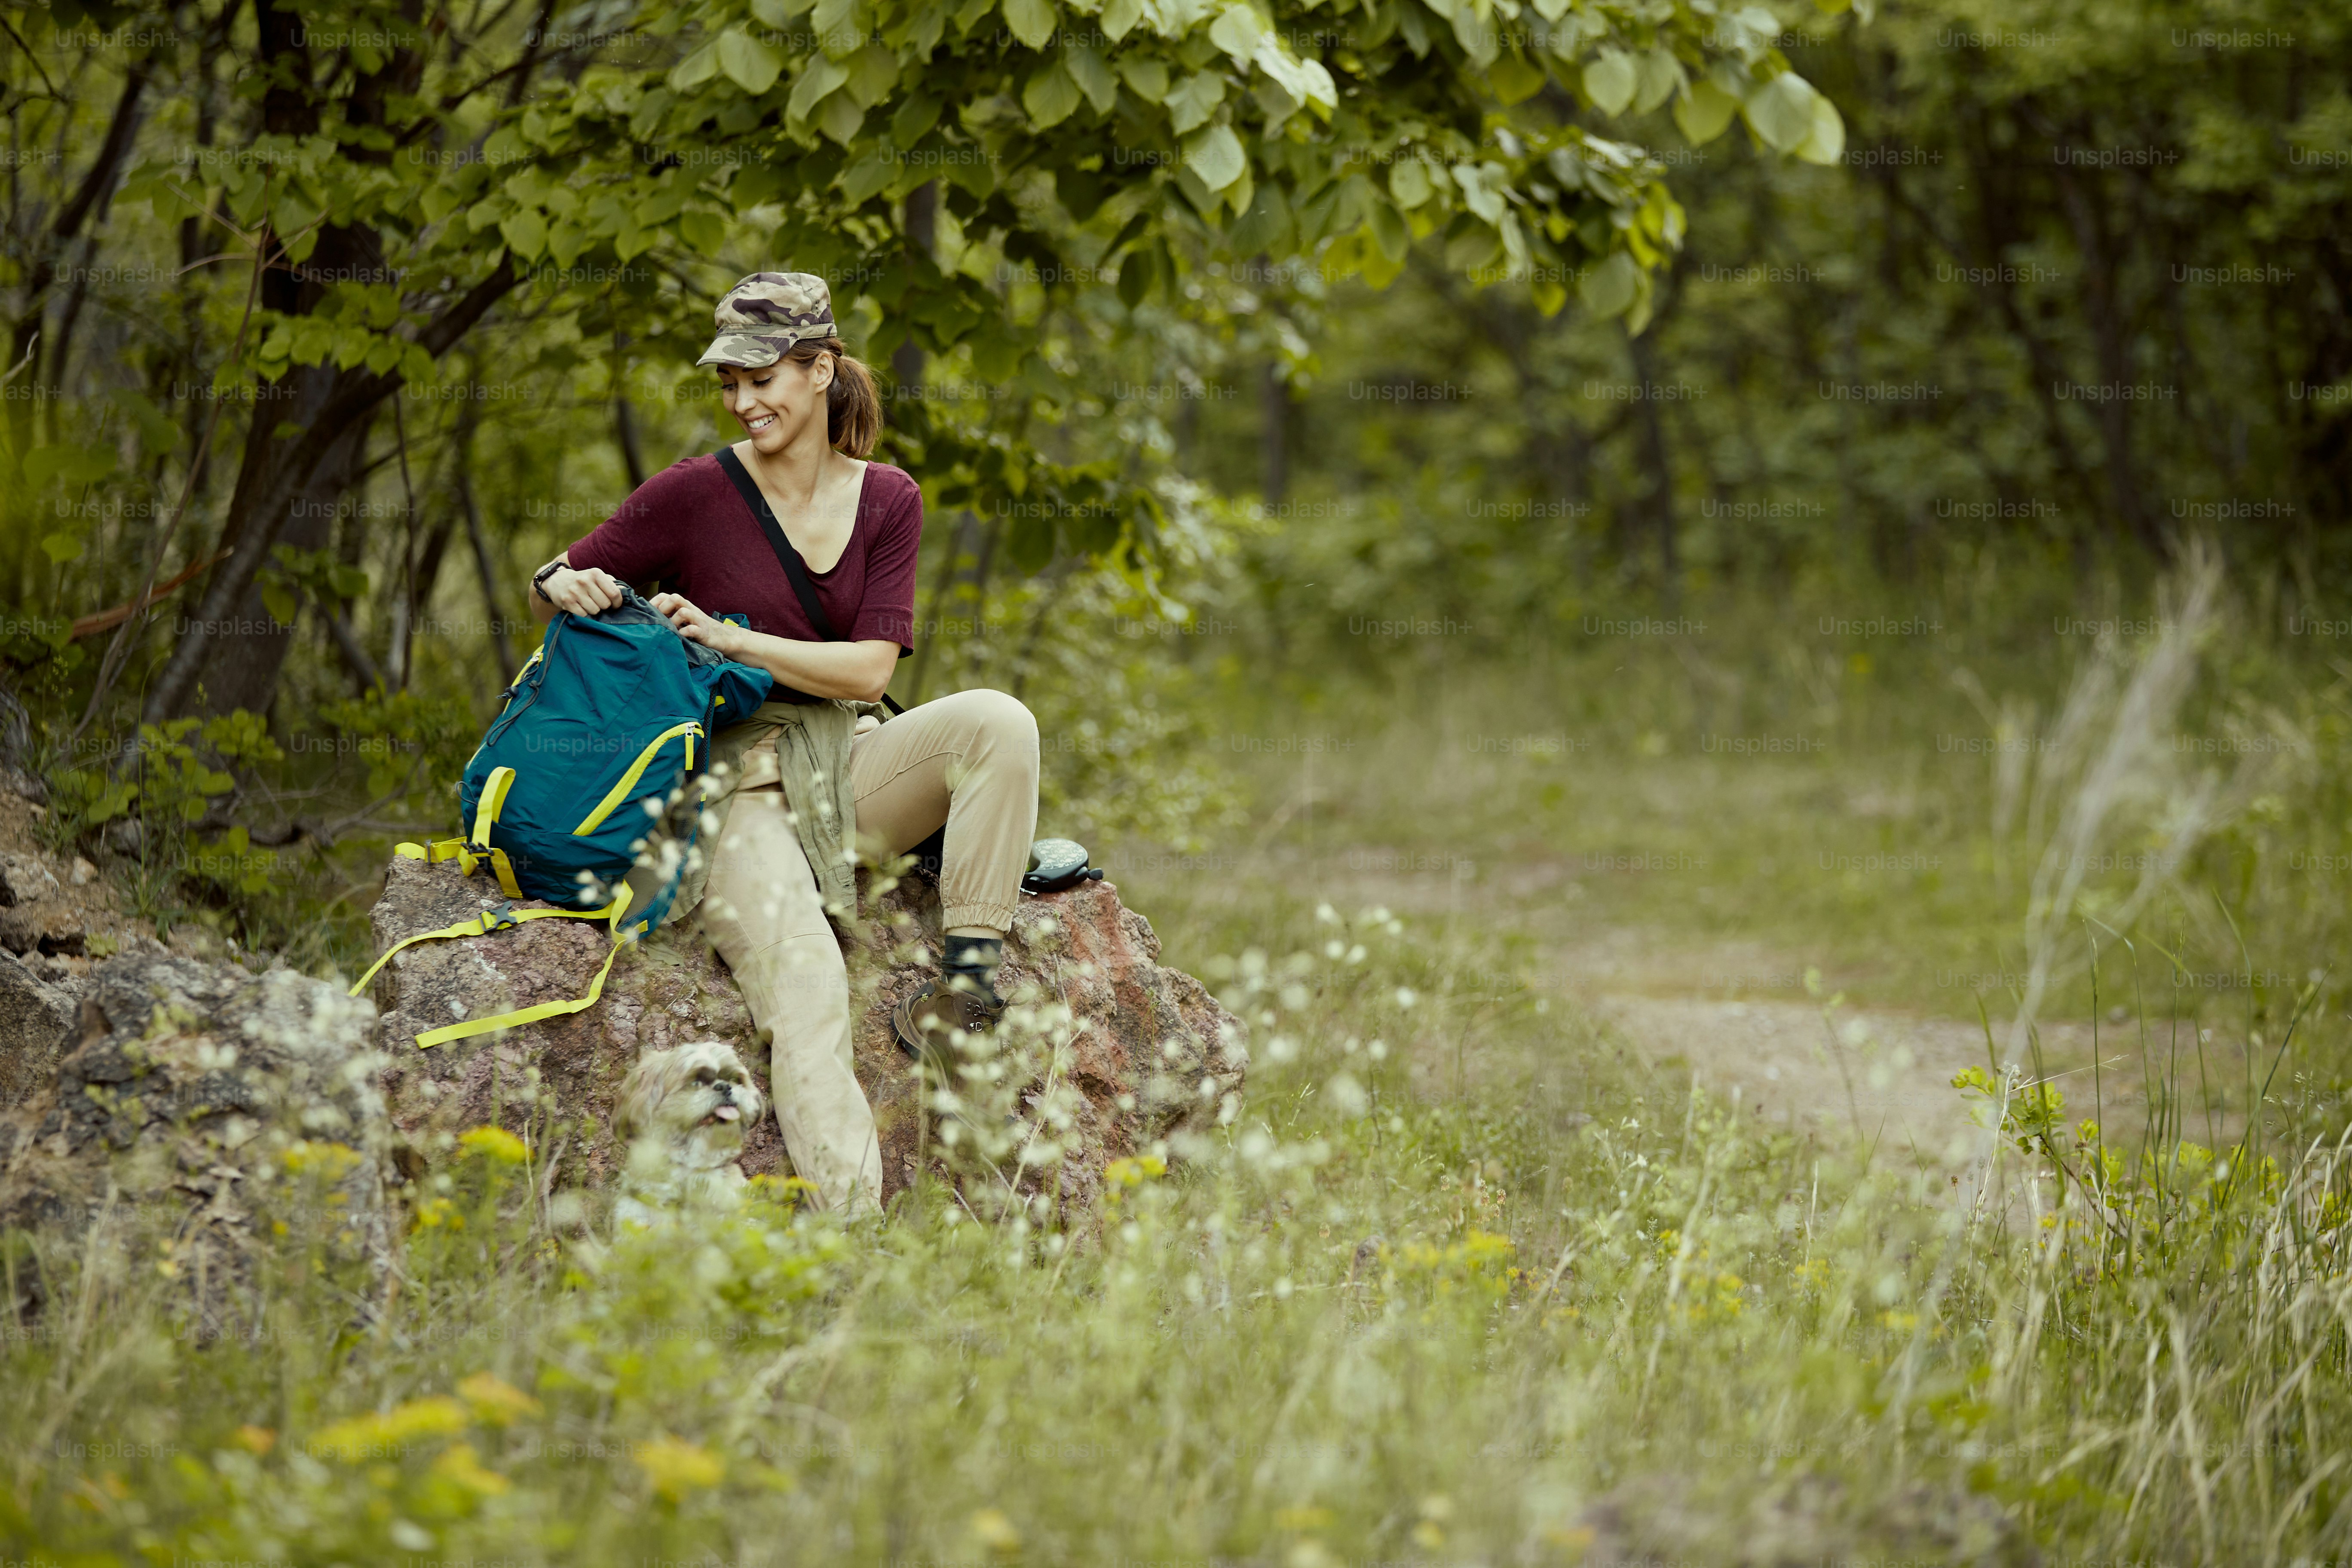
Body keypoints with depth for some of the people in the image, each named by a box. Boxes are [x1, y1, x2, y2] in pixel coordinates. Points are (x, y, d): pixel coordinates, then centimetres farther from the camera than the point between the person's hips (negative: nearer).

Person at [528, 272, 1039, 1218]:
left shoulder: (886, 500, 5)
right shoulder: (696, 494, -3)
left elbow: (868, 671, -5)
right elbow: (549, 589, 6)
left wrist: (729, 638, -14)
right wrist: (567, 588, -19)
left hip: (844, 765, 4)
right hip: (737, 776, -4)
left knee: (997, 722, -25)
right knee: (806, 998, -28)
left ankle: (967, 980, -24)